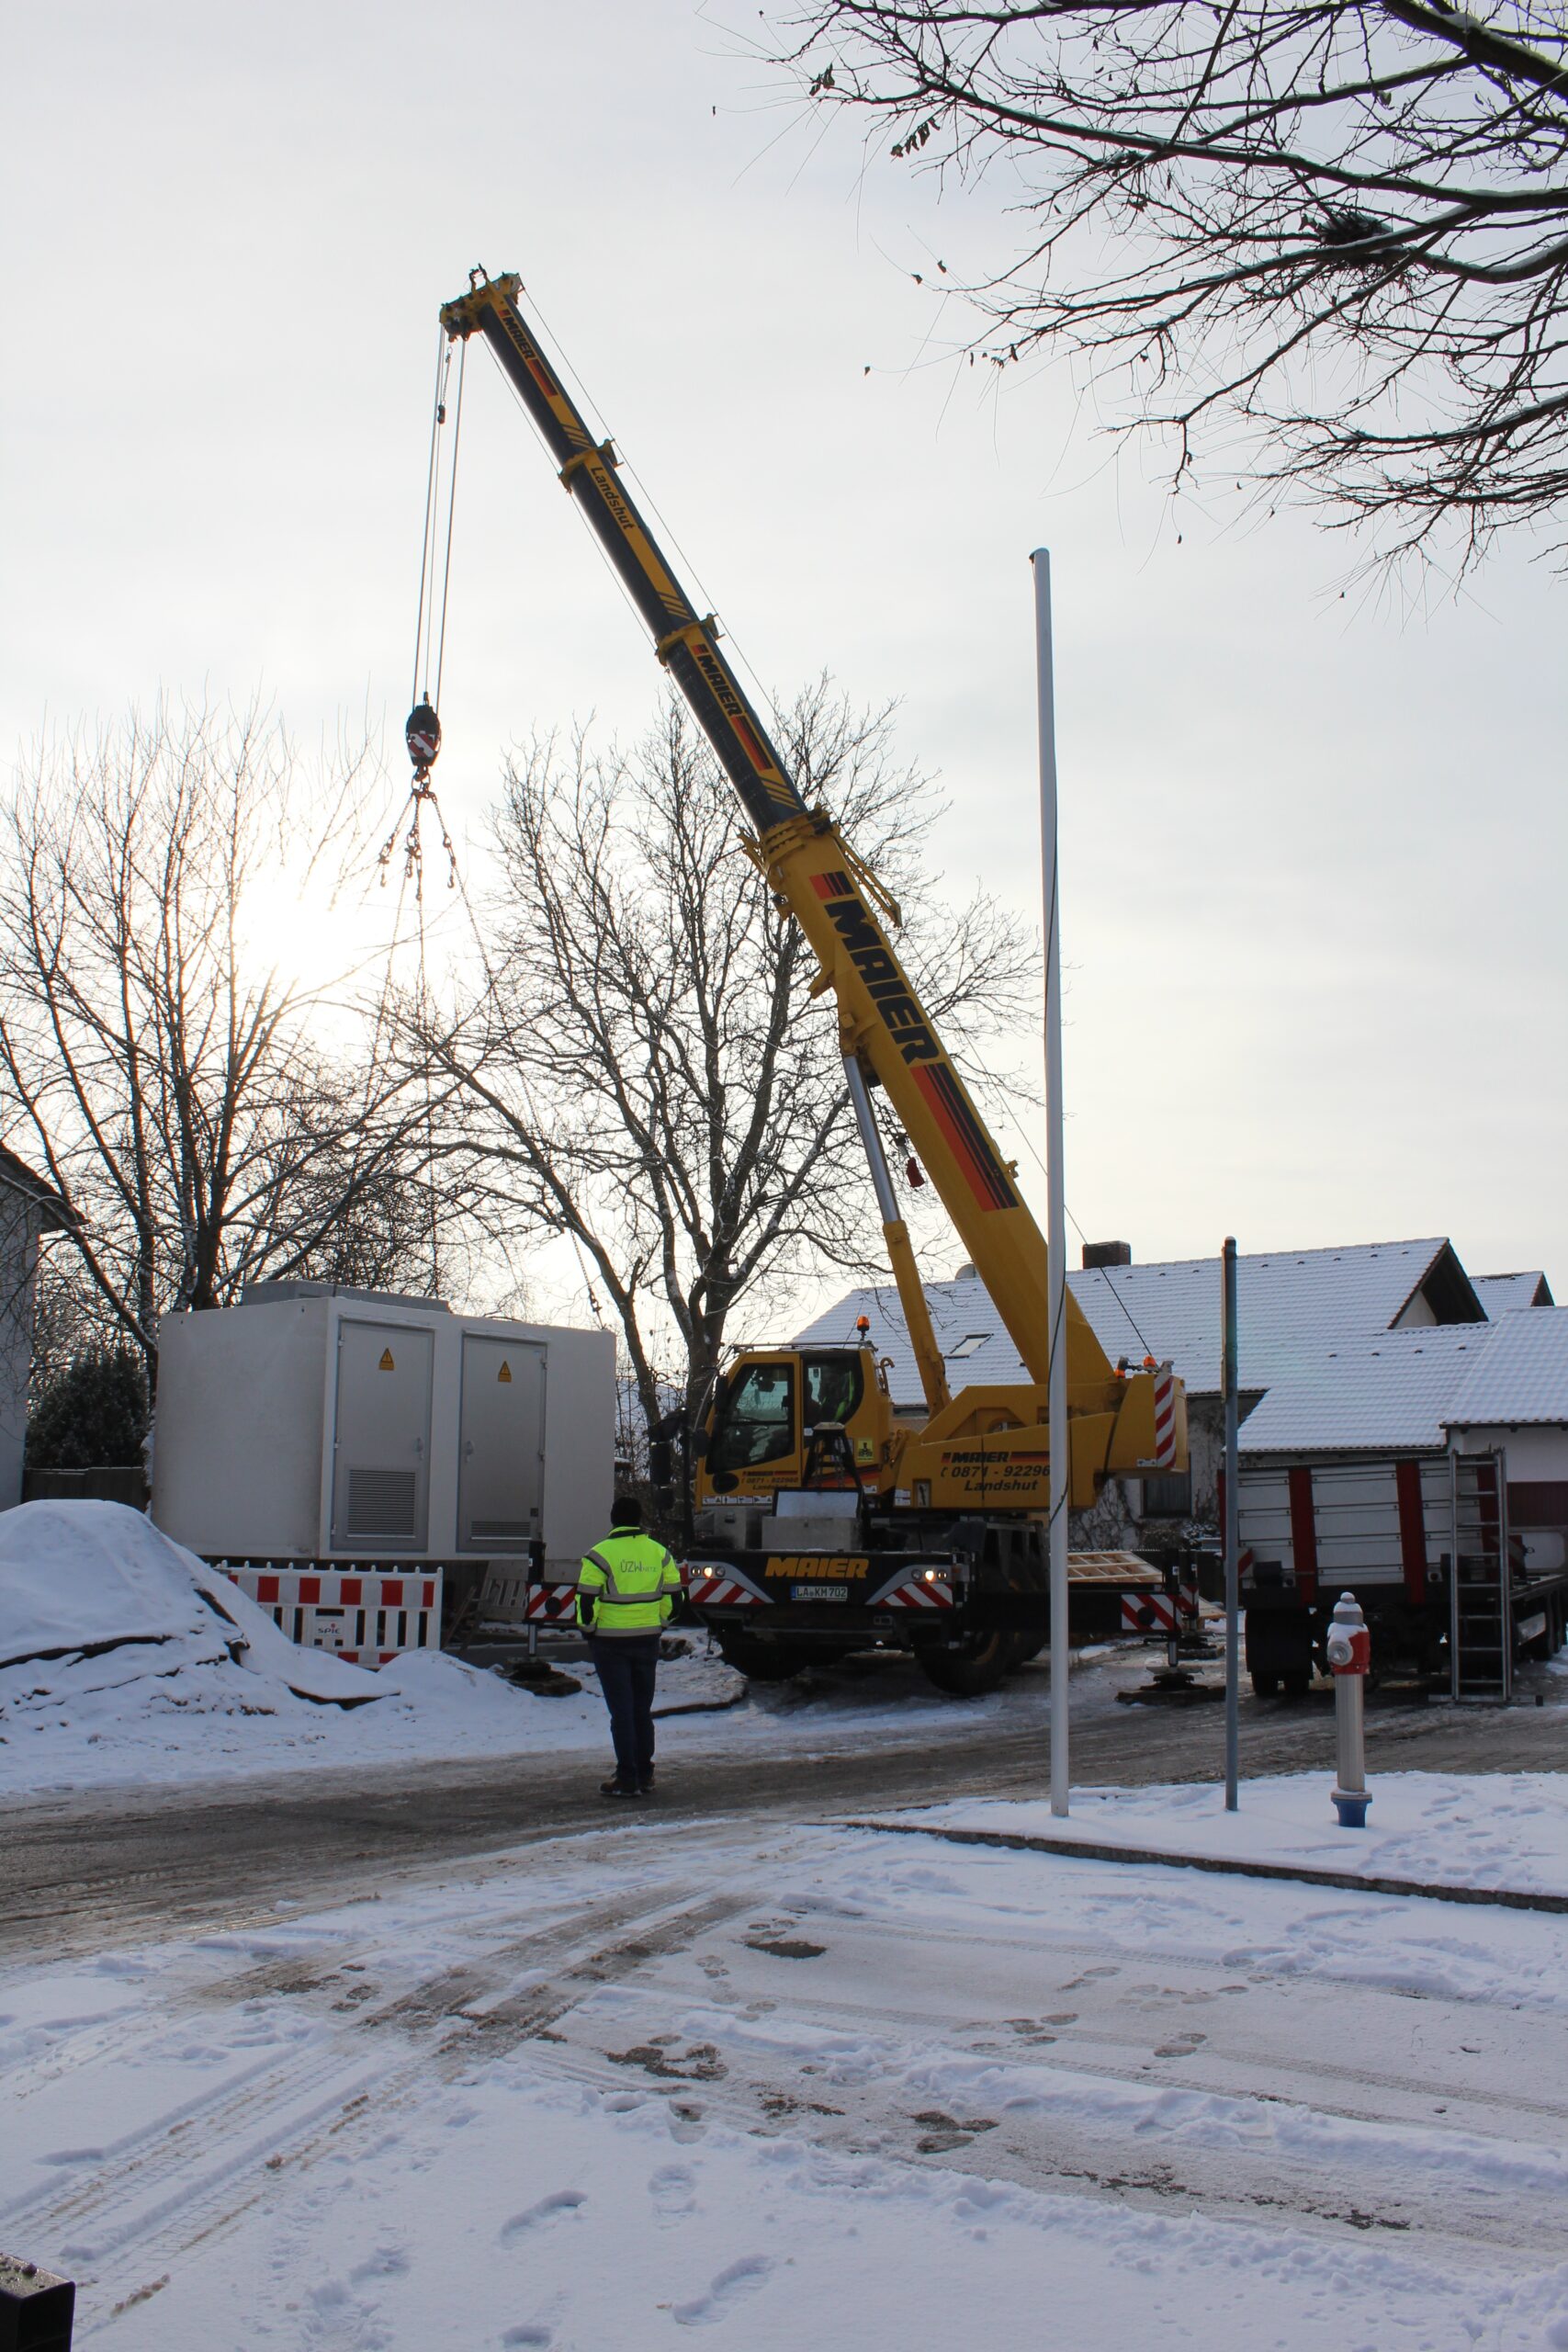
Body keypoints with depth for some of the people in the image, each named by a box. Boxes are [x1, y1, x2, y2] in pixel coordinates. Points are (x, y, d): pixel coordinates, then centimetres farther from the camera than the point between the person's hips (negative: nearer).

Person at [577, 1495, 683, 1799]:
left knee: (622, 1711, 0)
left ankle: (627, 1779, -1)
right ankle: (644, 1774, 20)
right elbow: (673, 1597, 6)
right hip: (647, 1642, 4)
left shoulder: (600, 1555, -12)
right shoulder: (659, 1553, 4)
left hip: (611, 1642, -4)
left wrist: (589, 1630, 3)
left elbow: (587, 1601, -13)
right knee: (642, 1709, 15)